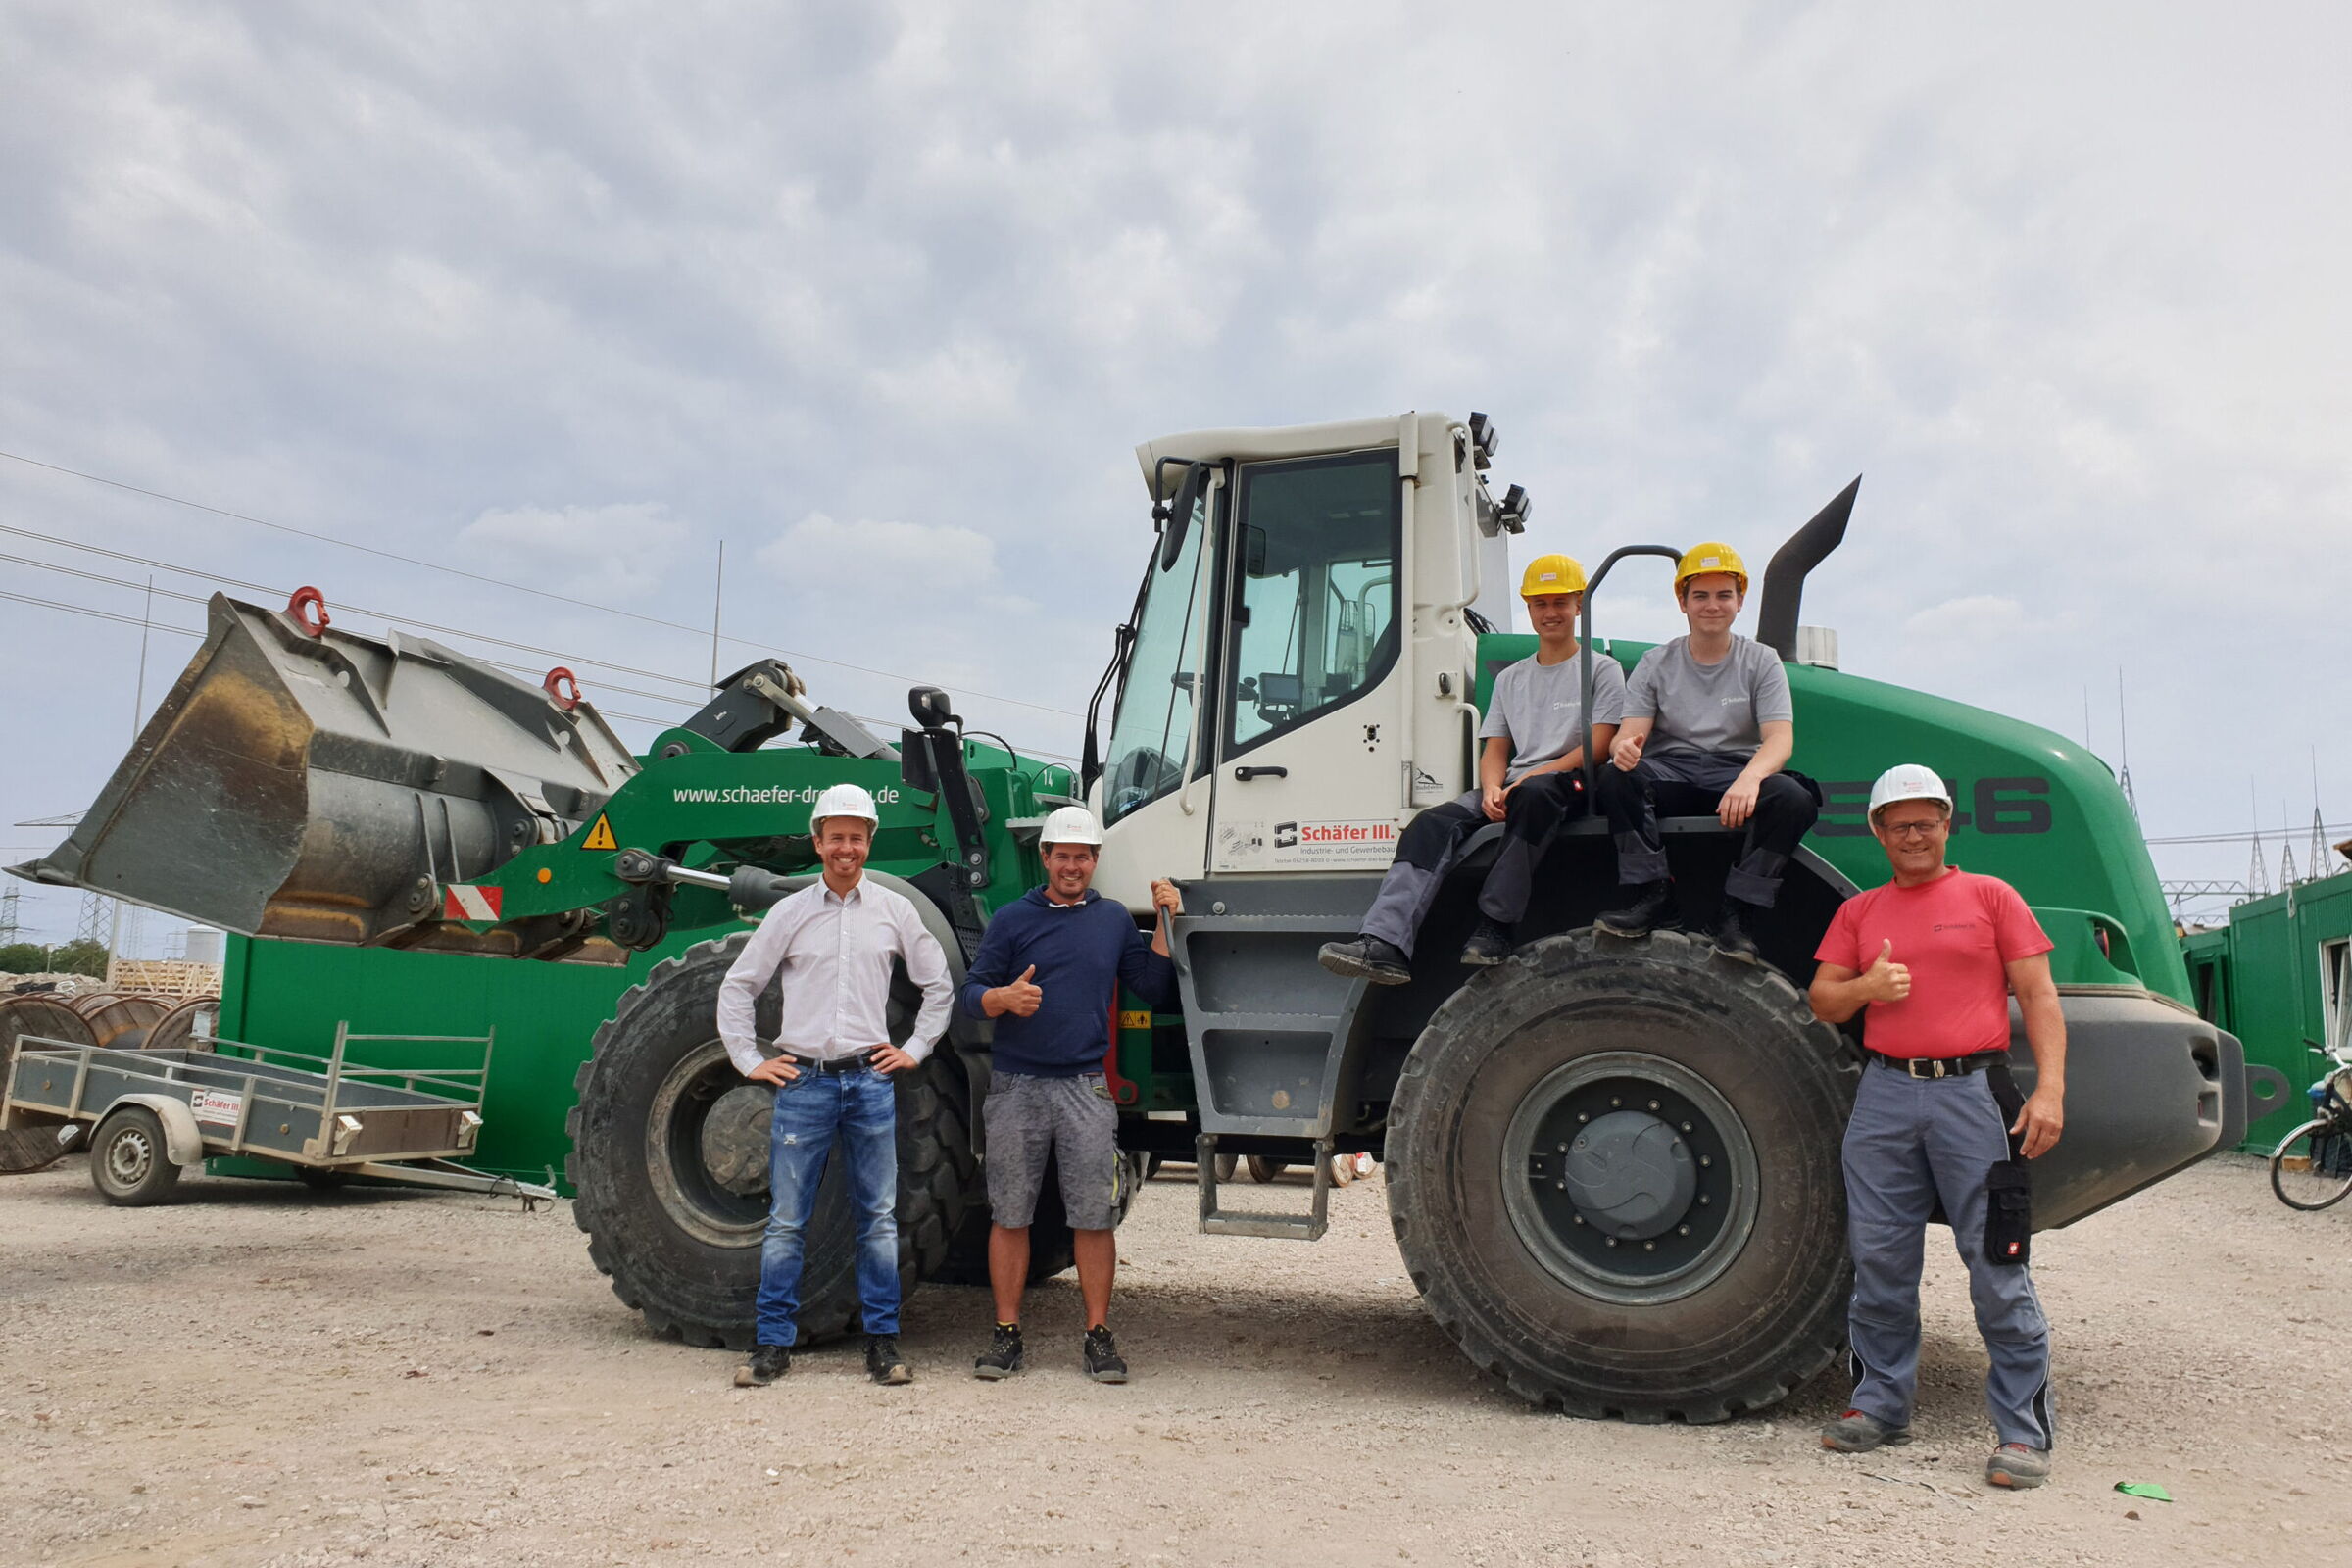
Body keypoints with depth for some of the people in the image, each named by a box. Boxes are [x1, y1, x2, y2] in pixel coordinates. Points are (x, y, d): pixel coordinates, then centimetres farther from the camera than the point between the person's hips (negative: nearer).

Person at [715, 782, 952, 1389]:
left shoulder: (894, 910, 7)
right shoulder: (790, 912, 5)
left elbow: (939, 986, 16)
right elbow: (737, 987, 10)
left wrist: (915, 1049, 9)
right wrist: (749, 1061, 5)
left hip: (870, 1081, 1)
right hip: (803, 1082, 0)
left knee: (879, 1218, 5)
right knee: (785, 1219, 3)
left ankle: (882, 1340, 14)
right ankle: (774, 1343, 13)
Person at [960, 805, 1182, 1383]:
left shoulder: (1114, 919, 12)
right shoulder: (1013, 918, 5)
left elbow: (1155, 990, 9)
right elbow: (971, 993, 3)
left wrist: (1165, 922, 1)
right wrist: (1005, 998, -19)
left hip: (1086, 1086, 1)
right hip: (1017, 1085, -1)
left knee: (1094, 1216, 1)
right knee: (1010, 1215, 4)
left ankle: (1098, 1337, 11)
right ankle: (1006, 1334, 15)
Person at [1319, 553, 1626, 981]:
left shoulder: (1602, 670, 9)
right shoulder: (1511, 679, 25)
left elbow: (1598, 747, -4)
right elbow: (1495, 749, 17)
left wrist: (1530, 778, -15)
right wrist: (1493, 790, -7)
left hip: (1569, 785, -4)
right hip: (1513, 787, 4)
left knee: (1534, 794, -41)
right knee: (1434, 823, -23)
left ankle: (1495, 929, -39)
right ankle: (1384, 945, -41)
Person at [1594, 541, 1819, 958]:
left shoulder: (1761, 661, 8)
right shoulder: (1656, 663, 11)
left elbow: (1780, 738, -5)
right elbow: (1629, 733, 1)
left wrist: (1750, 777, -29)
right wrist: (1625, 747, -27)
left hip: (1737, 771, 0)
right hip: (1669, 773, 0)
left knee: (1794, 798, -31)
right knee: (1616, 777, -31)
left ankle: (1737, 915, -27)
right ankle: (1651, 896, -30)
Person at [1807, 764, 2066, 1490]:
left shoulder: (1990, 896, 8)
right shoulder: (1859, 911, 15)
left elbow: (2039, 998, 3)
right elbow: (1821, 1002, 15)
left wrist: (2050, 1087, -9)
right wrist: (1865, 986, -7)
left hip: (1973, 1091, -3)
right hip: (1885, 1095, 3)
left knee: (1997, 1266, -3)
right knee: (1880, 1261, 8)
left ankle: (2024, 1429, 5)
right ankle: (1881, 1403, 20)